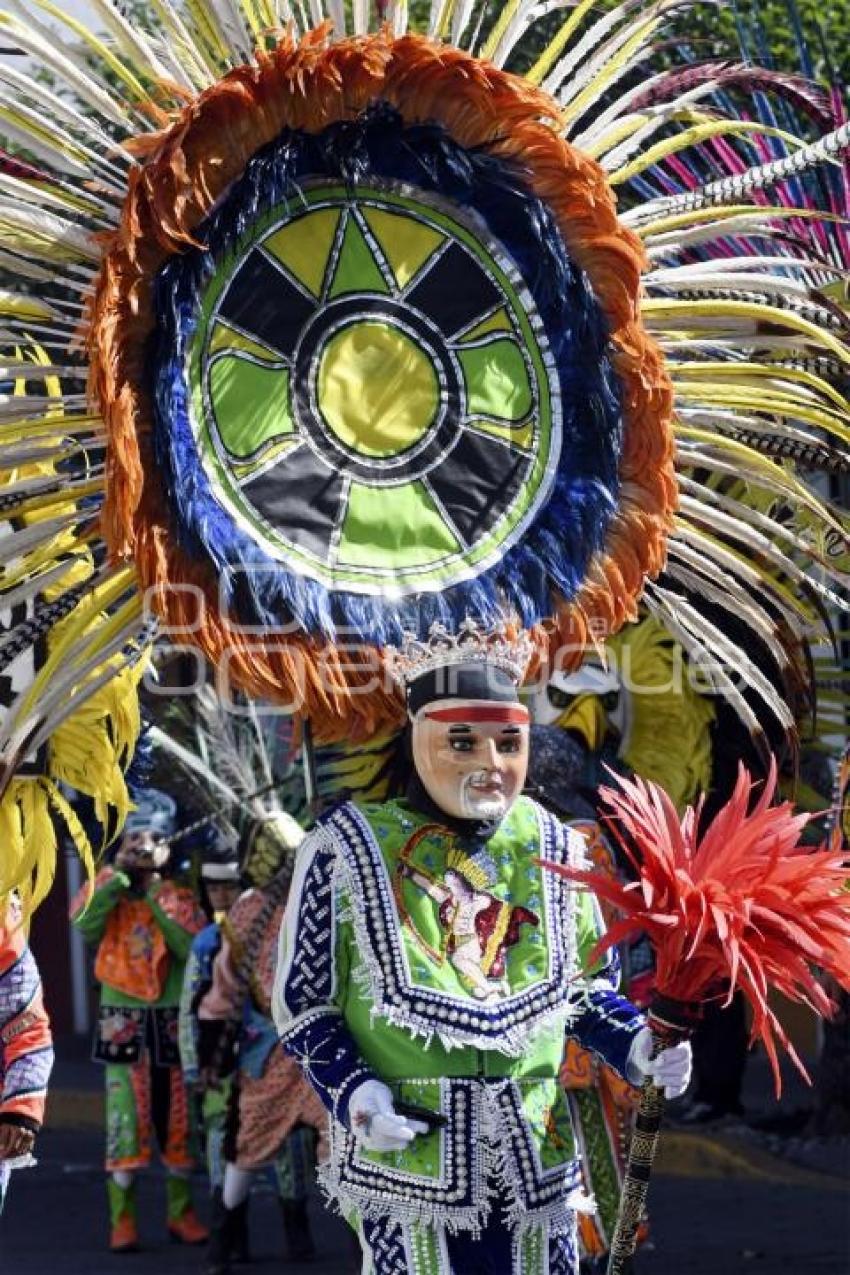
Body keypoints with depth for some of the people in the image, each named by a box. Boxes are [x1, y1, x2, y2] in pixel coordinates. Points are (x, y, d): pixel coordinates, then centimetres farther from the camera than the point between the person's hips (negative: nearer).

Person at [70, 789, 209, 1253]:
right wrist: (120, 874, -16)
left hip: (173, 1019, 2)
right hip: (123, 1019, -2)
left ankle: (181, 1212, 17)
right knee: (125, 1121, -7)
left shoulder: (180, 898, 8)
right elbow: (83, 922, -16)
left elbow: (194, 948, -9)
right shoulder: (108, 891, 6)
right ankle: (122, 1218, -4)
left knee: (177, 1120, 6)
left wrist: (158, 898, -9)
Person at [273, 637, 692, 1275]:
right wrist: (353, 1093, -14)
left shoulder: (551, 846, 7)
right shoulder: (348, 849, -5)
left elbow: (590, 986, 18)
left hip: (535, 1161, 4)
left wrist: (634, 1047, -1)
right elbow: (304, 1001, 0)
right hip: (407, 1165, -4)